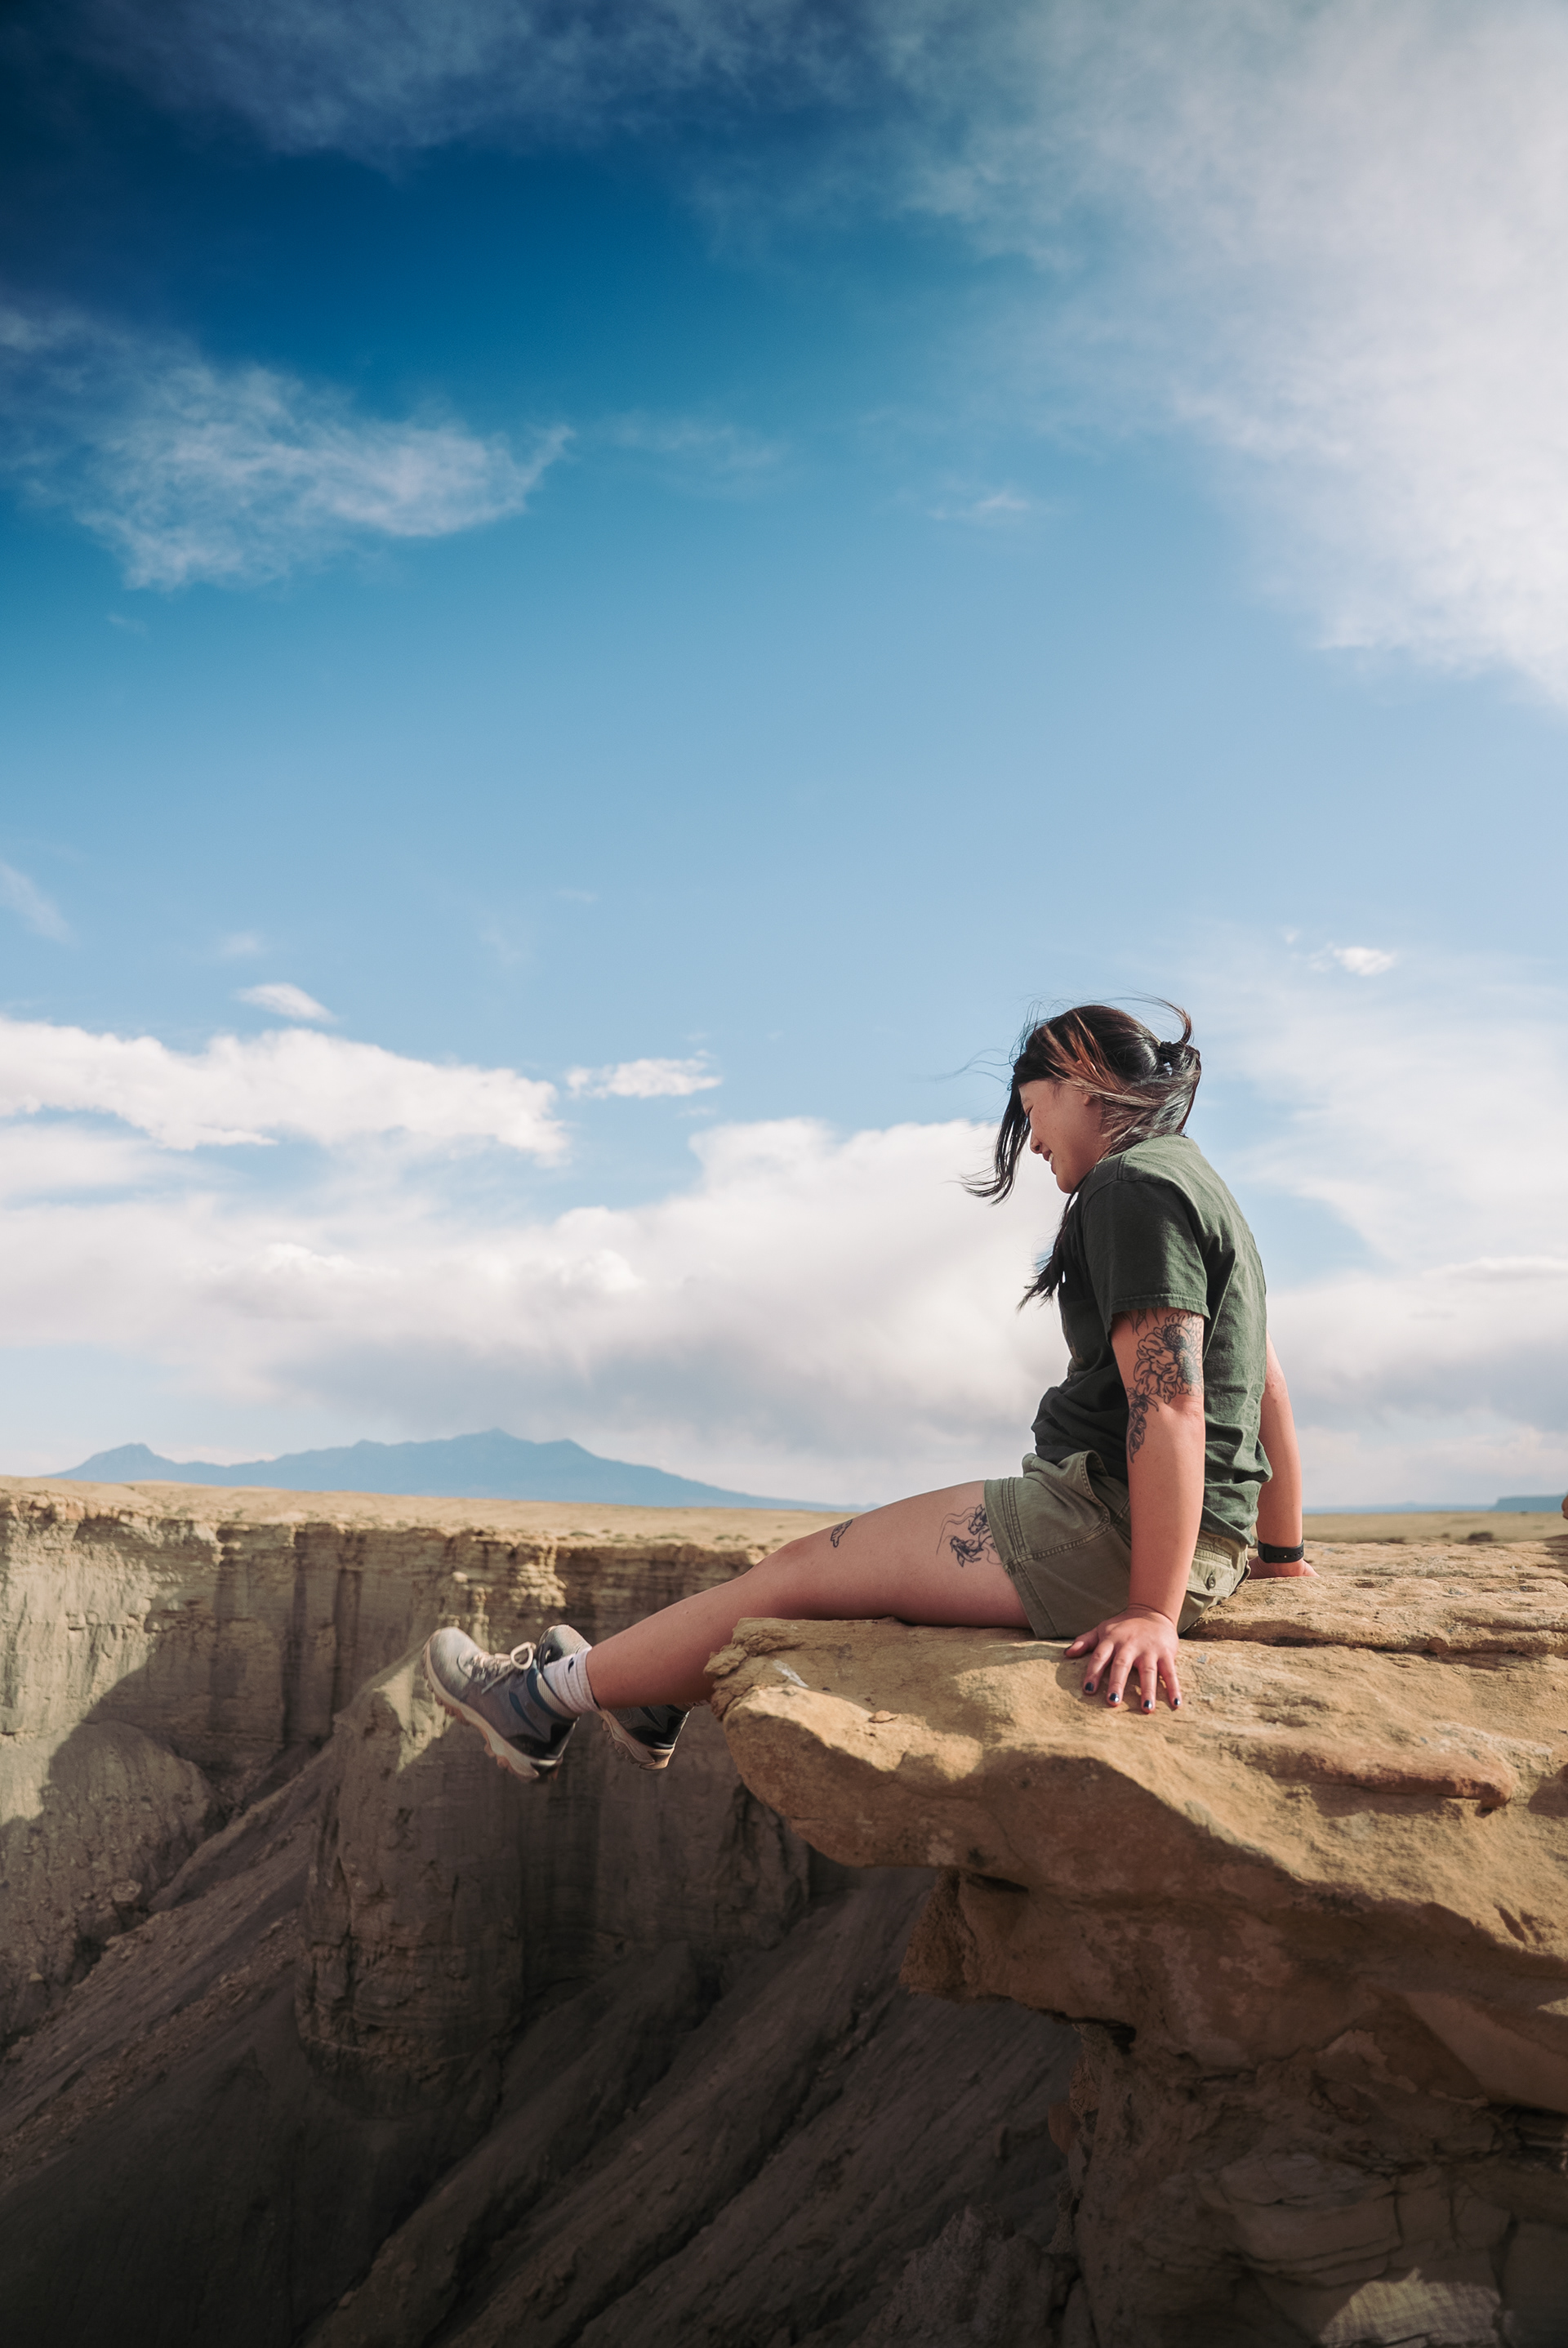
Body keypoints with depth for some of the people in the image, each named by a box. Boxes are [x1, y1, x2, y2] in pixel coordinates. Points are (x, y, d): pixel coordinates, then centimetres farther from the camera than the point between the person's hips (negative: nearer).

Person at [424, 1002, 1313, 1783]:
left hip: (1117, 1528, -10)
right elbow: (1270, 1382, 22)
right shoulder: (1190, 1181, 20)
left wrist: (1154, 1614, -26)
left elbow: (1172, 1409, -23)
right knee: (834, 1561, 17)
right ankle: (656, 1703, 30)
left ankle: (547, 1698, 10)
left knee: (801, 1571, -3)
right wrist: (1282, 1552, 26)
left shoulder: (1132, 1186, -13)